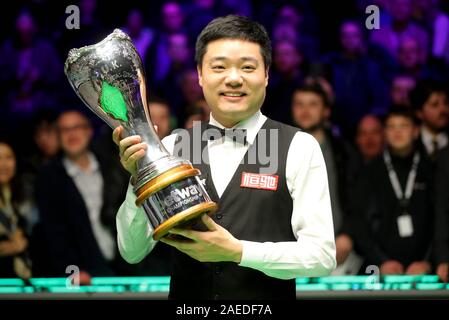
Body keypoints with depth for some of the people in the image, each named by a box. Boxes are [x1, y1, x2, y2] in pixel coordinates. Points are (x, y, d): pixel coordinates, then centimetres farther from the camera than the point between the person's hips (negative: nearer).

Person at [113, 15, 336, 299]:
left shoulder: (299, 148, -7)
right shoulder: (171, 148, 1)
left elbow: (322, 255, -11)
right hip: (185, 301, 2)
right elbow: (132, 252, -1)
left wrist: (237, 252, -20)